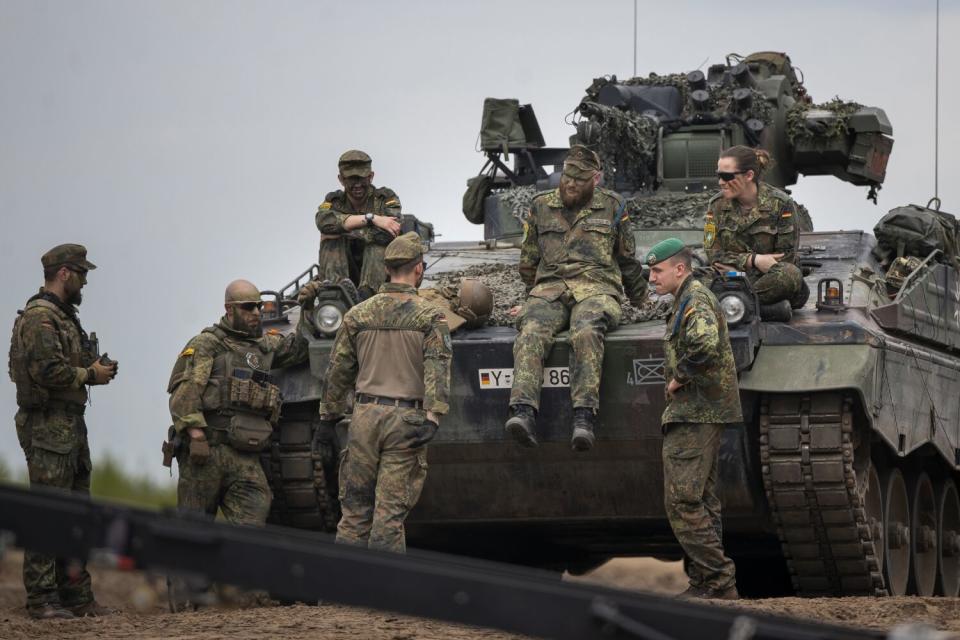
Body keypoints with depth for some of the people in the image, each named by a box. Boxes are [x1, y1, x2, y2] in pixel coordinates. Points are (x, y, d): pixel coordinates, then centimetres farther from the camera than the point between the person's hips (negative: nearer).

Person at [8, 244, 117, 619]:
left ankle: (77, 596, 17)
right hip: (47, 428, -11)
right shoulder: (39, 317, -14)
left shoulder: (63, 316, 18)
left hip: (71, 426, 11)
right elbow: (47, 370, -23)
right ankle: (42, 599, -8)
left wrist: (96, 368, 6)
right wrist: (90, 375, -11)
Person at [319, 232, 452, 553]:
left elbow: (337, 371, 11)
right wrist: (433, 416, -18)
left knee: (354, 508, 9)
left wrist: (329, 415, 18)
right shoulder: (430, 316, -3)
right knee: (390, 511, -3)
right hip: (406, 418, -3)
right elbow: (437, 369, -14)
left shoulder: (358, 314, 7)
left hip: (365, 417, 3)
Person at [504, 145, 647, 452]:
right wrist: (532, 296, 28)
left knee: (586, 332, -37)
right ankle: (523, 412, -48)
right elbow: (528, 260, 28)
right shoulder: (541, 206, 19)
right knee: (532, 332, -32)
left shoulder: (612, 207, 15)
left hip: (597, 288, -2)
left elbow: (628, 260, 24)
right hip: (549, 288, 2)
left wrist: (640, 301, 30)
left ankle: (584, 417, -47)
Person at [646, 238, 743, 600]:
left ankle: (718, 580, -15)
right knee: (701, 500, 10)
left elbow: (705, 343, -31)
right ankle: (708, 582, 11)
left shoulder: (694, 299, -12)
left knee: (682, 499, -13)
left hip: (695, 413, -11)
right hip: (702, 416, 11)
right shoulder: (691, 299, 21)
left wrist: (679, 377, -18)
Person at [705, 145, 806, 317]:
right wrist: (754, 260, -17)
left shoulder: (781, 204, -5)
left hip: (770, 280, -1)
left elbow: (786, 258, -7)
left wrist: (735, 265, -11)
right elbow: (713, 254, -1)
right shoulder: (717, 205, 4)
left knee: (791, 274, -37)